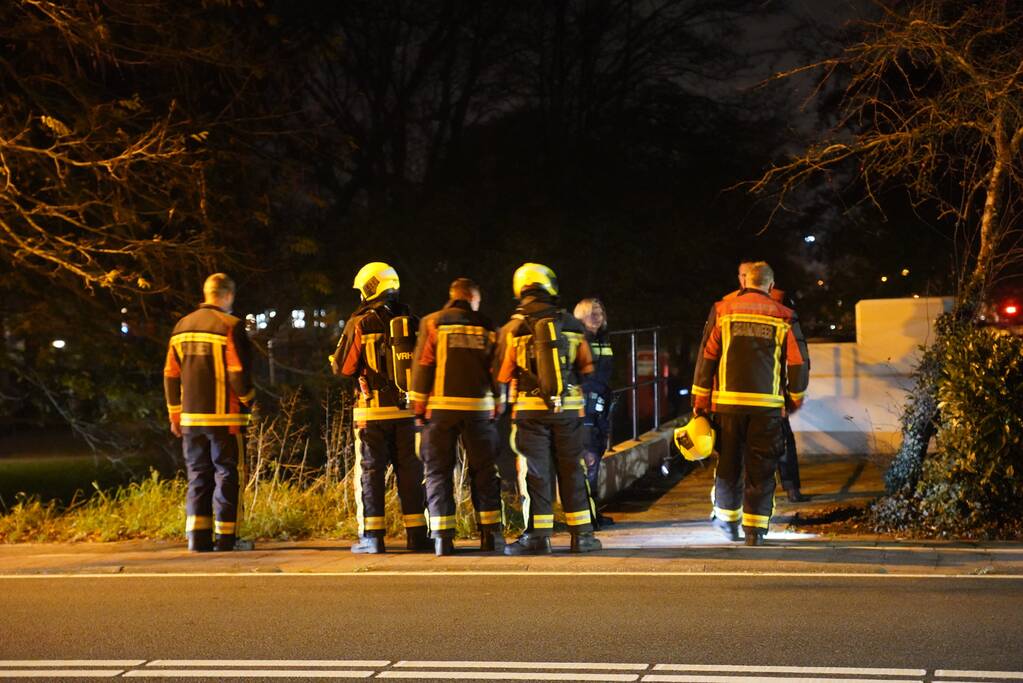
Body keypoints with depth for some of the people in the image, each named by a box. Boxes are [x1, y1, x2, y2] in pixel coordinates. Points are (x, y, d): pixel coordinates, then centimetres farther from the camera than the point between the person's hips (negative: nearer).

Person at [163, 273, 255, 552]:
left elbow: (171, 374, 12)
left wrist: (175, 415, 18)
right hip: (224, 417, -5)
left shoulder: (182, 326, 10)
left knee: (198, 476, 11)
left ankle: (197, 537, 7)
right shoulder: (229, 326, -9)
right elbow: (239, 372, -13)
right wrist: (248, 399, 5)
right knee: (226, 474, 1)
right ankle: (225, 537, -1)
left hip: (191, 416, 5)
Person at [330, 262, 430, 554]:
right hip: (407, 408, 3)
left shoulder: (360, 324, -6)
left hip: (372, 409, -3)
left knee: (370, 471, 3)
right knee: (410, 470, 8)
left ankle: (372, 536, 0)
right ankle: (416, 534, 9)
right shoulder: (411, 322, 4)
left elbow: (343, 367, -4)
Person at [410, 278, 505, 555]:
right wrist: (497, 408, 15)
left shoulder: (433, 323, 2)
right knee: (484, 471, 10)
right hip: (479, 407, 1)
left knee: (438, 471, 3)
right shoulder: (486, 327, 8)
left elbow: (422, 366, -2)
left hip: (441, 407, -1)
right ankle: (490, 533, 7)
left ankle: (443, 535, -3)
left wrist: (418, 407, 2)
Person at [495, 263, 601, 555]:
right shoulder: (572, 325, 3)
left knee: (535, 471, 2)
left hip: (530, 408, -2)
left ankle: (538, 535, 0)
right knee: (571, 470, 9)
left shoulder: (513, 329, -4)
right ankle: (582, 534, 12)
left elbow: (502, 374, 1)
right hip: (569, 408, 2)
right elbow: (586, 367, 12)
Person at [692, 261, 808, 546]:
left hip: (728, 402, 1)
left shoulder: (723, 311, 4)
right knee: (761, 468, 5)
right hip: (768, 405, -1)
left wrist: (700, 402, 8)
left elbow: (706, 357, 2)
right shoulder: (782, 317, 3)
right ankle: (755, 528, 3)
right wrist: (795, 399, 20)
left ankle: (727, 520, 23)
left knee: (728, 464, 13)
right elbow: (797, 364, 5)